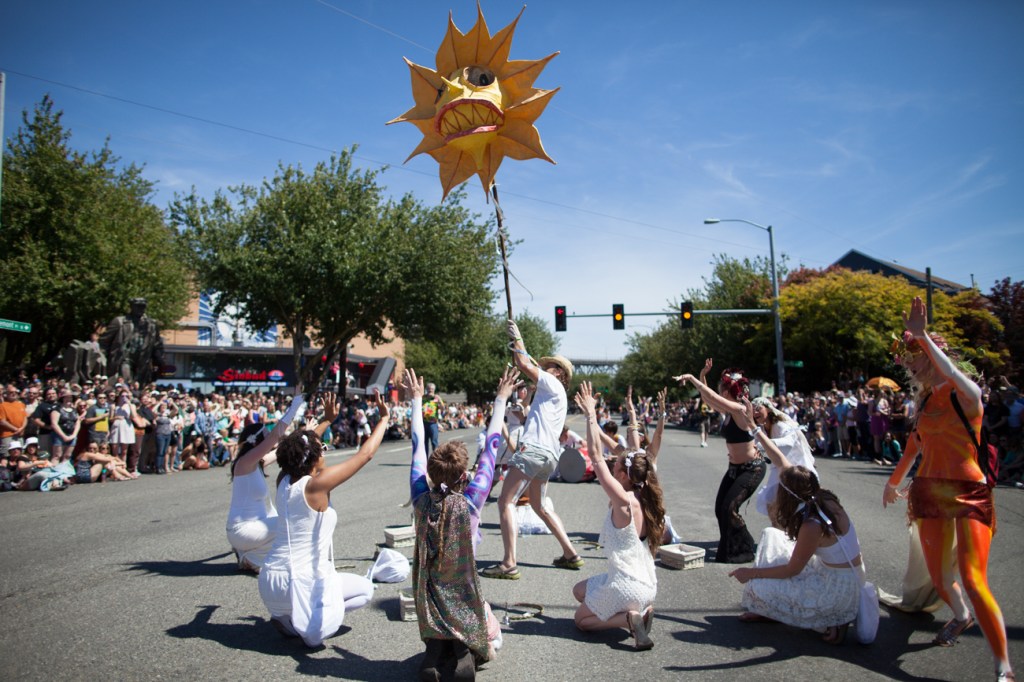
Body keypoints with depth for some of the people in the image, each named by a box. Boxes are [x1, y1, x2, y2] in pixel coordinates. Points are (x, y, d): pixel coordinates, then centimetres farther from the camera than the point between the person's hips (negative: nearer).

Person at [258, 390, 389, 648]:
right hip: (297, 584, -8)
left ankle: (289, 615, 16)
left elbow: (301, 447, 18)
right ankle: (296, 621, 0)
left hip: (270, 580, 8)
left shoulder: (284, 480, -3)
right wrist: (384, 417, -6)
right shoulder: (316, 485, -21)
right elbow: (365, 454, -17)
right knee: (365, 589, 13)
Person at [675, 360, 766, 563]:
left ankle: (744, 552, 5)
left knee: (730, 508, -13)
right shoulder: (728, 411, 2)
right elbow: (707, 398, 13)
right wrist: (702, 376, 2)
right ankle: (727, 552, 20)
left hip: (752, 468, -9)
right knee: (720, 509, 6)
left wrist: (691, 378, -25)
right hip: (734, 467, 9)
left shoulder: (739, 409, -23)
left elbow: (711, 396, -31)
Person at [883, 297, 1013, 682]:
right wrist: (894, 480, 33)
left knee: (972, 579, -15)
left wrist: (922, 336, -39)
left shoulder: (965, 394, -10)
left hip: (968, 493, -7)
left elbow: (952, 374, -37)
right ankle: (961, 617, 45)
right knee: (938, 574, 15)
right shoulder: (926, 399, 11)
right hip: (929, 490, 7)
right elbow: (915, 443, 23)